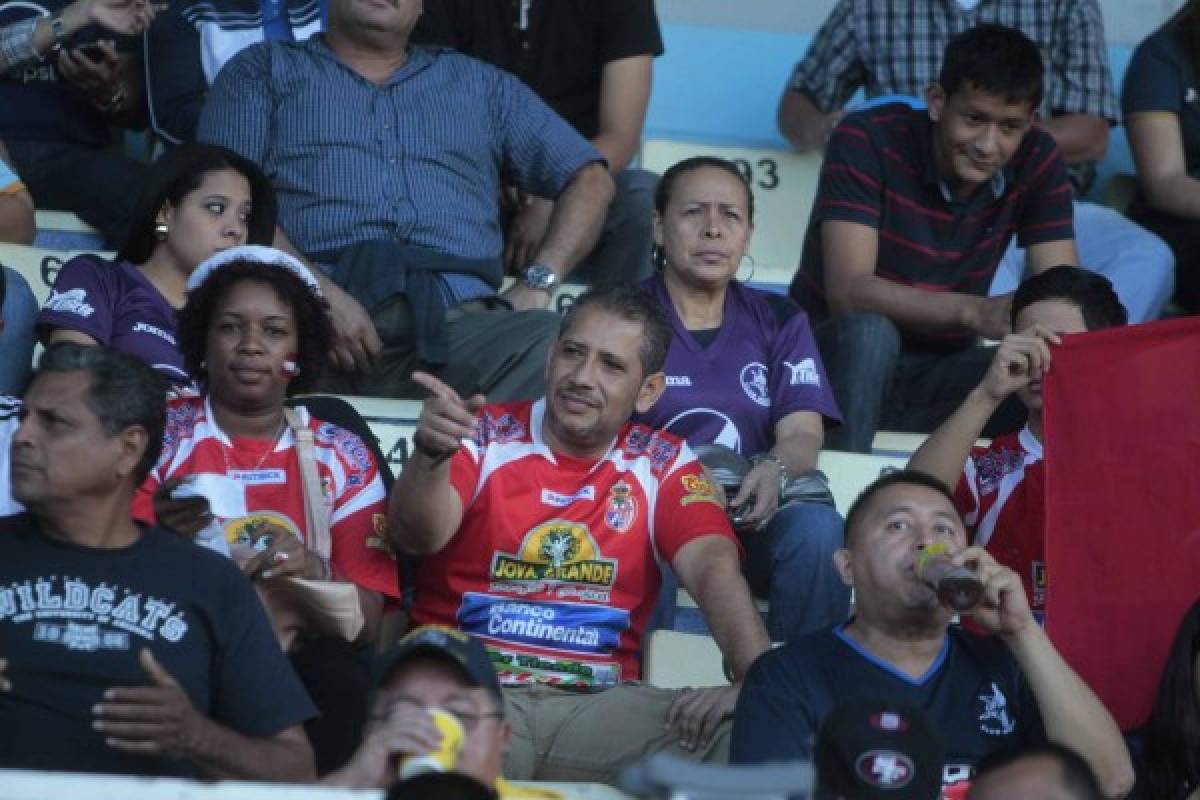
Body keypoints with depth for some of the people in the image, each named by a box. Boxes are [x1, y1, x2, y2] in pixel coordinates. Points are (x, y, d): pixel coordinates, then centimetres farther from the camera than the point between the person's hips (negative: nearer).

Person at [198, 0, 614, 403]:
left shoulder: (480, 84, 31)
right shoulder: (263, 71, 23)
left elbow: (589, 177, 27)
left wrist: (537, 282, 7)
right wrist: (317, 292, -12)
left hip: (456, 319, 2)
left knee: (558, 342, -33)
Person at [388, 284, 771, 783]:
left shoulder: (662, 465, 10)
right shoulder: (485, 434, 4)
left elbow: (714, 569, -6)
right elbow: (418, 538, -11)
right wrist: (431, 455, -34)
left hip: (596, 702, 2)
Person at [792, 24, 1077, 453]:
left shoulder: (1037, 163, -7)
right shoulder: (866, 141, -19)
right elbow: (848, 291, -28)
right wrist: (974, 312, -44)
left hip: (938, 374, 3)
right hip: (837, 361, -3)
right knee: (869, 331, -37)